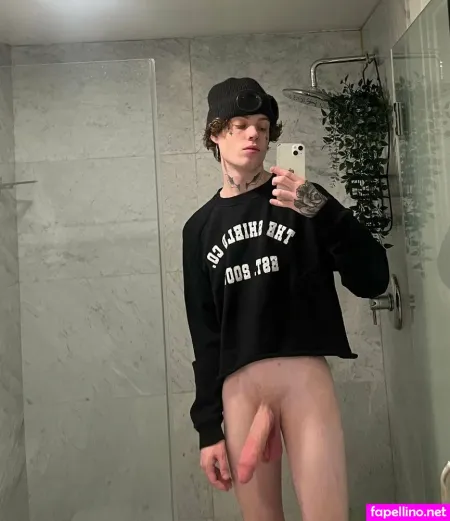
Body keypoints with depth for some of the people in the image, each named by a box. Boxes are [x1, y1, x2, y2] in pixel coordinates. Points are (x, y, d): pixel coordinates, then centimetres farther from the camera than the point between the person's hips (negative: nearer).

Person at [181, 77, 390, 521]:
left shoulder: (300, 200, 5)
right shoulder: (199, 228, 12)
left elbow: (373, 280, -4)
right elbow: (203, 332, 11)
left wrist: (323, 211, -19)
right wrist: (208, 426, 9)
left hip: (303, 375, -2)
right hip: (238, 386, 3)